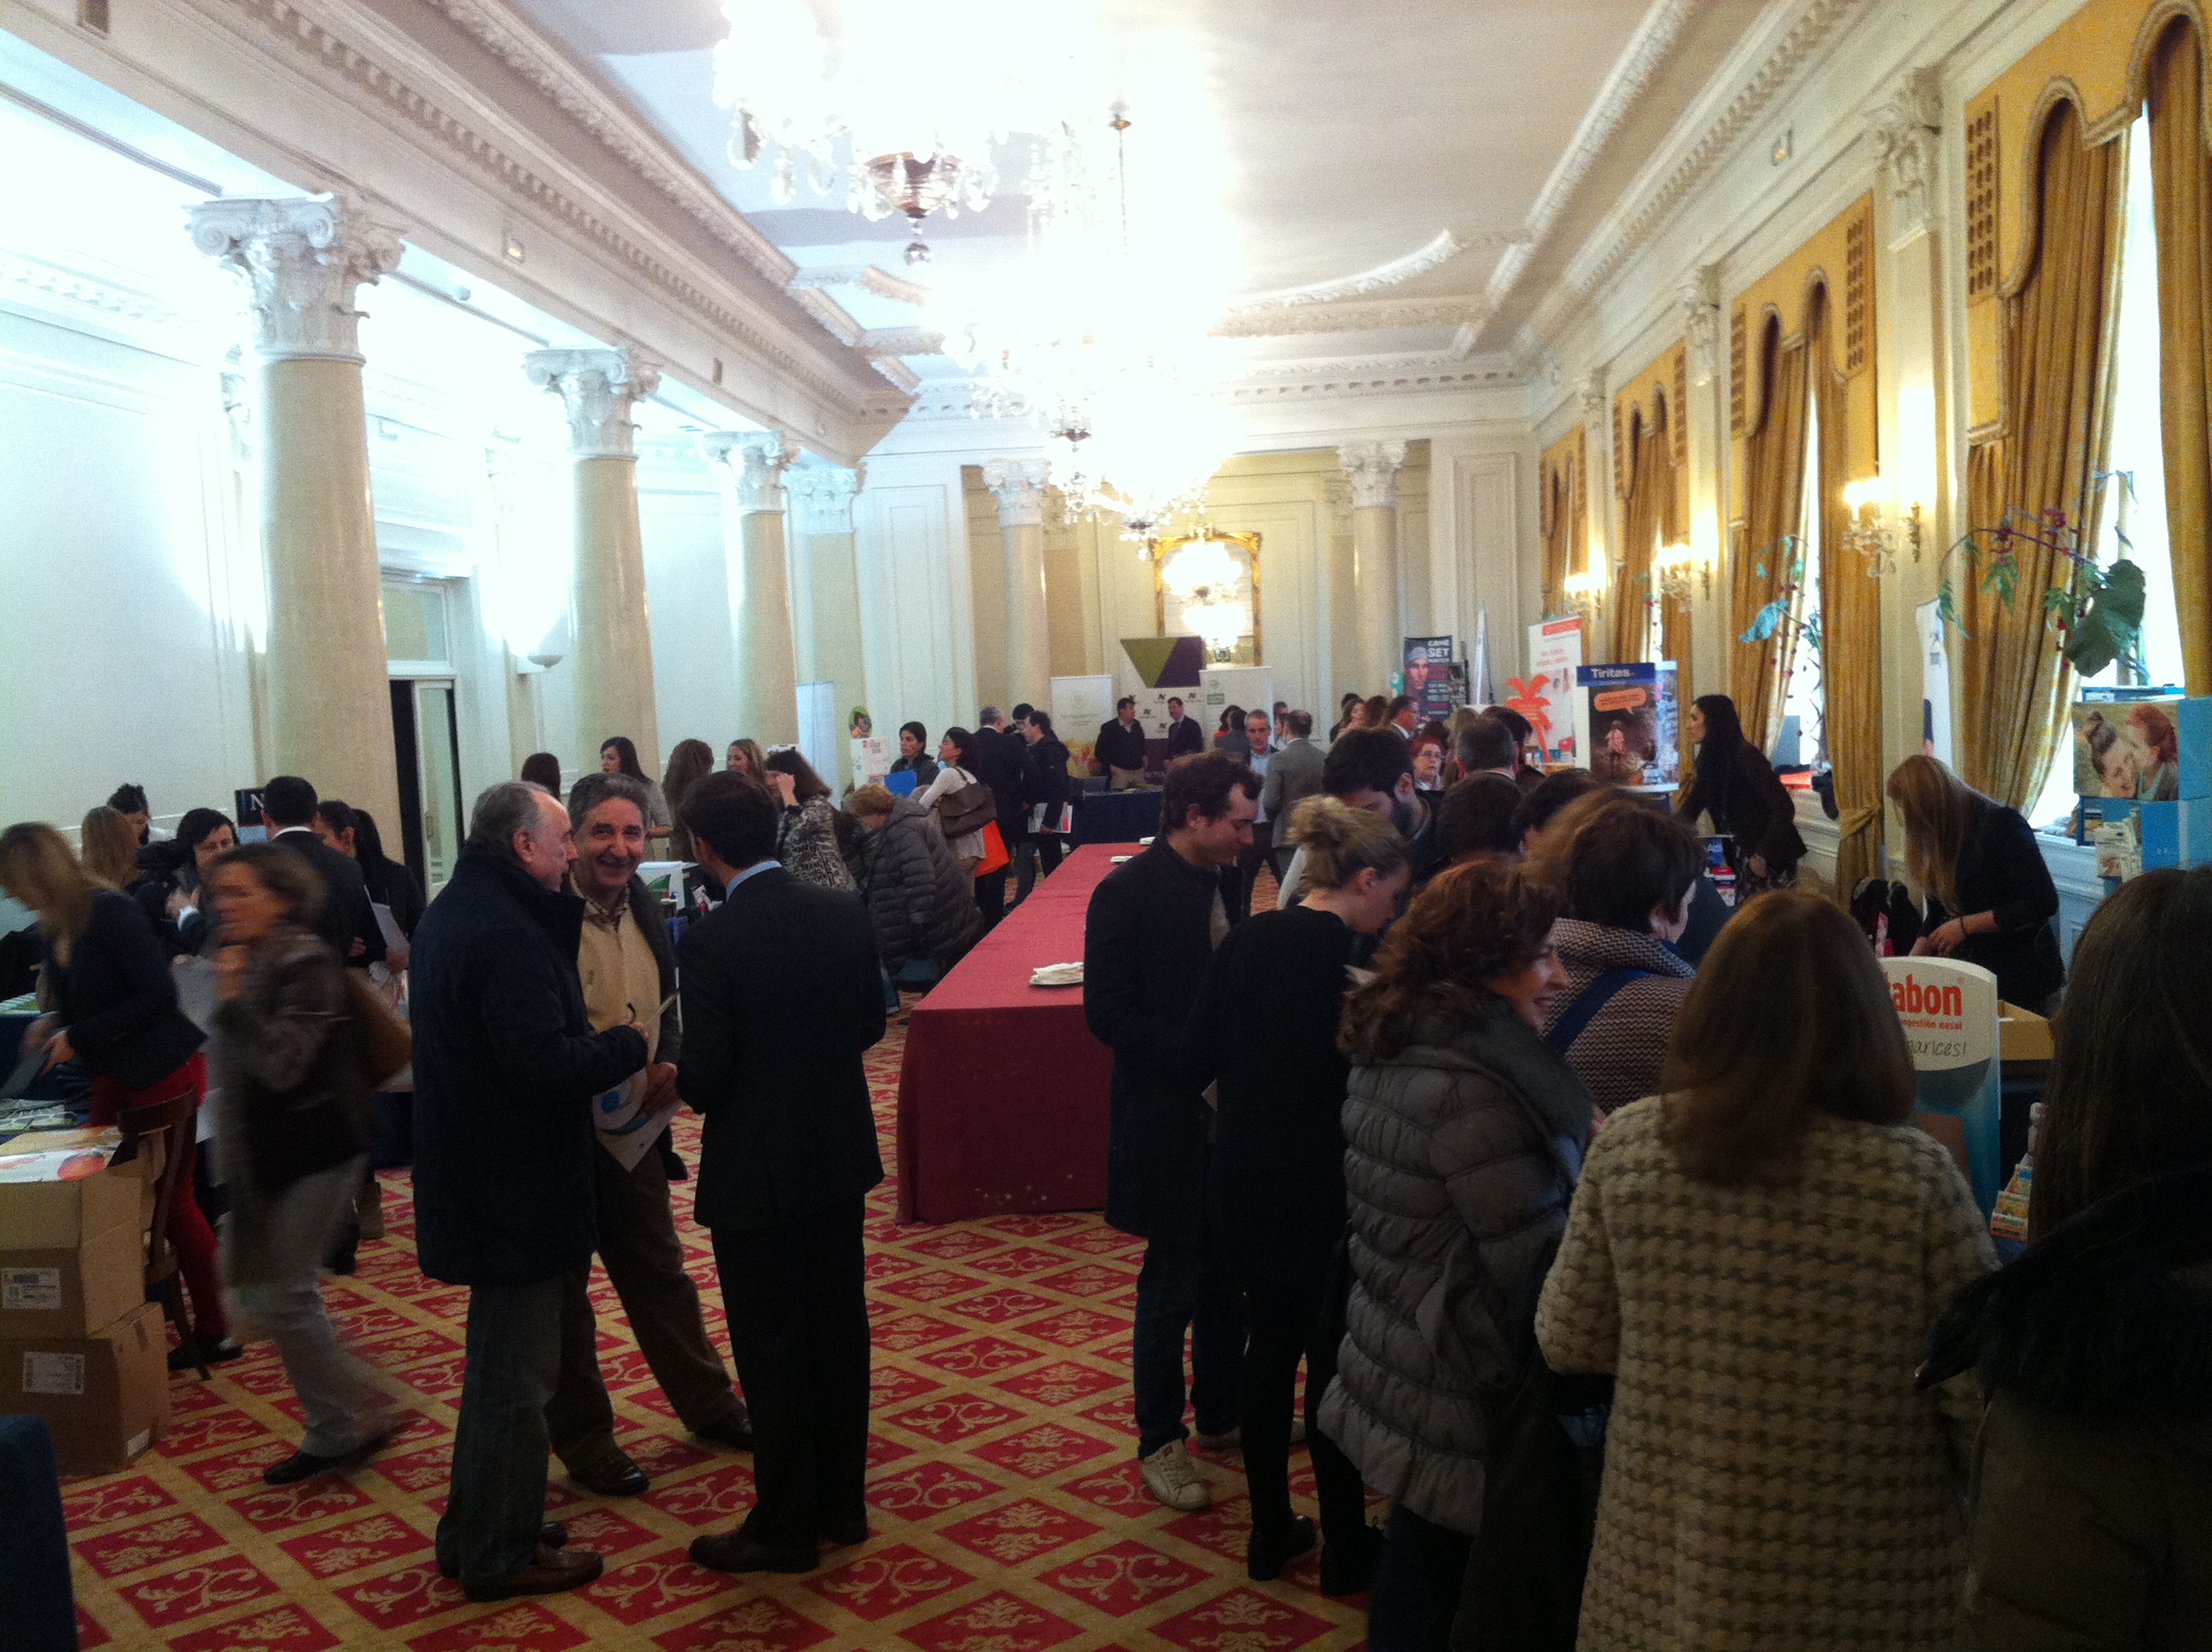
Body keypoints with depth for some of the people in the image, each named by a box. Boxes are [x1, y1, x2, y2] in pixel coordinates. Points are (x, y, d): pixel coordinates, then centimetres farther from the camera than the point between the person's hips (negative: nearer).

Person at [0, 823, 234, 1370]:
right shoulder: (57, 927, 6)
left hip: (163, 1069, -8)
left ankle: (213, 1333, 12)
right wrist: (53, 1024, -1)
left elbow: (158, 993, -21)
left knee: (172, 1200, 0)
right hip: (116, 1075, 8)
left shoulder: (110, 911, -19)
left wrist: (79, 1037, -18)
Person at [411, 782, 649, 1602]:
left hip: (472, 1177, 11)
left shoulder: (451, 911, 10)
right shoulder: (507, 934, -24)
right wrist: (627, 1044, -14)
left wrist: (595, 1043, 3)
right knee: (515, 1373, 4)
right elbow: (545, 1065, -29)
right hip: (517, 1188, -11)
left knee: (499, 1362, 23)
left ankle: (473, 1531, 36)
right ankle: (502, 1554, 17)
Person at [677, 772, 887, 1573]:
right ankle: (842, 1502, 29)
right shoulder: (842, 911, -3)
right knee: (839, 1328, 16)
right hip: (840, 1153, 6)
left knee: (770, 1348, 7)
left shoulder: (712, 939, -20)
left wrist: (678, 1081, 4)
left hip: (756, 1170, -6)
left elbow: (704, 1076, -18)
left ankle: (785, 1527, 19)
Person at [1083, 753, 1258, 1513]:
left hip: (1227, 1111, 7)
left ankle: (1220, 1413, 34)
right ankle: (1160, 1441, 19)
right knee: (1172, 1285, 4)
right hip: (1168, 1120, -7)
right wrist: (1196, 1059, -22)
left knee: (1227, 1276, 16)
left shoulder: (1228, 882, 7)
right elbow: (1107, 1012, -17)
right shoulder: (1127, 893, -14)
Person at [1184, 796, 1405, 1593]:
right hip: (1323, 1189, -6)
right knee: (1333, 1362, 8)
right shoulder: (1356, 960, -18)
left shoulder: (1247, 939, 0)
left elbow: (1197, 1055, 3)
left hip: (1248, 1180, 6)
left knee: (1270, 1350, 17)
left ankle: (1269, 1533, 29)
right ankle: (1345, 1551, 23)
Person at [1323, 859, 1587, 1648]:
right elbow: (1539, 1263, -22)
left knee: (1418, 1558, 22)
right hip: (1465, 1402, -9)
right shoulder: (1469, 1087, -25)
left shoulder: (1392, 1052, 4)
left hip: (1396, 1369, 9)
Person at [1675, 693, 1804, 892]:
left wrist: (1763, 856, -22)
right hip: (1737, 859, 7)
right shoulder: (1708, 760, 6)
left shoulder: (1745, 756, -17)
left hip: (1771, 860, -7)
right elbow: (1688, 812, 7)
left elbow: (1784, 808, -21)